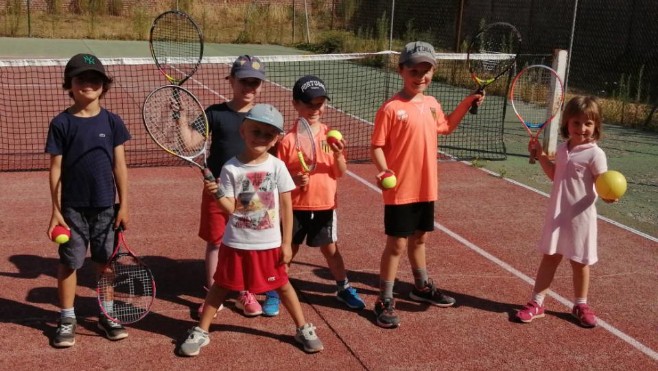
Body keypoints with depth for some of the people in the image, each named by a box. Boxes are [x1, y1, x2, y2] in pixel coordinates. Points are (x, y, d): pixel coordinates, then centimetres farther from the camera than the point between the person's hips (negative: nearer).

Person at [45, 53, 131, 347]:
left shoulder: (112, 121, 0)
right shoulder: (61, 124, -4)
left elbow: (119, 165, 2)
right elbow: (56, 168, -2)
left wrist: (123, 205, 0)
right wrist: (56, 209, -4)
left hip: (106, 206, 1)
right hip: (73, 207, -1)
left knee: (106, 261, 11)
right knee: (69, 262, 6)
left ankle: (107, 315, 26)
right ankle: (67, 319, 20)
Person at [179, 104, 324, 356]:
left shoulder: (277, 166, -6)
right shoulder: (230, 168, -8)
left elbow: (286, 206, -3)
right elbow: (230, 208, -11)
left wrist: (286, 243, -3)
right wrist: (217, 194, -32)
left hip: (270, 243, 1)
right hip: (236, 243, 0)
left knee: (282, 285, 13)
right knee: (221, 285, 10)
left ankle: (303, 328, 30)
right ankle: (201, 331, 25)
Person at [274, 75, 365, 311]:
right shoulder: (288, 140, -9)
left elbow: (341, 173, -2)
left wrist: (338, 154, -20)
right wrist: (293, 179, -25)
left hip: (325, 205, 2)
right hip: (296, 207, -2)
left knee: (330, 249, 14)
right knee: (288, 249, 9)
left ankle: (344, 289, 31)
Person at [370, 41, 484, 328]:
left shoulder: (432, 104, 6)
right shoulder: (391, 109, -15)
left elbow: (447, 126, 27)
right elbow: (377, 146, -13)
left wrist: (466, 103, 16)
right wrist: (383, 170, -30)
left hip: (426, 188, 6)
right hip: (400, 190, -6)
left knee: (419, 238, 22)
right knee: (397, 244, 0)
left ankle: (422, 286, 41)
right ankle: (385, 301, 13)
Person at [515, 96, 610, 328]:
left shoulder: (595, 154, -15)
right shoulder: (562, 149, 4)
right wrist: (541, 155, 9)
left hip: (580, 217, -5)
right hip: (557, 214, 5)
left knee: (579, 262, 10)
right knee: (549, 257, 13)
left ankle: (581, 305, 30)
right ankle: (536, 302, 22)